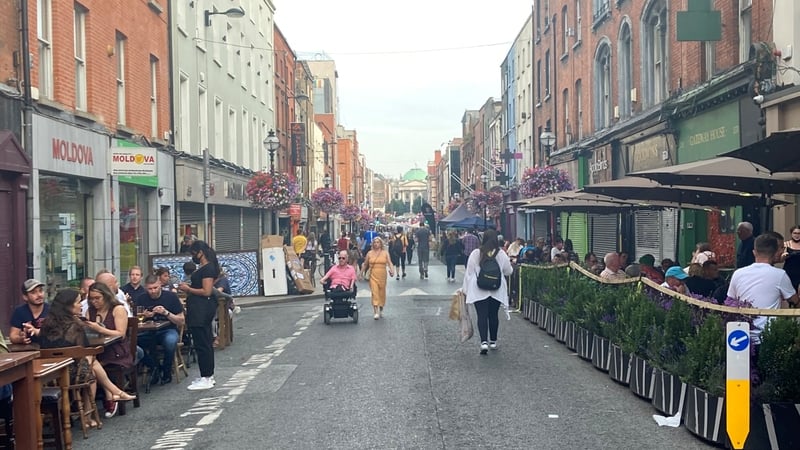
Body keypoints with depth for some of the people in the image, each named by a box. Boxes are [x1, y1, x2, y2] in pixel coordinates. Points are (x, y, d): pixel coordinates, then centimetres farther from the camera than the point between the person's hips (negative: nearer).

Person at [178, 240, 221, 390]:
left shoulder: (207, 268, -15)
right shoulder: (203, 268, 16)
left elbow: (206, 291, -21)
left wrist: (188, 289, -12)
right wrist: (188, 289, 10)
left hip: (202, 309, -11)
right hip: (199, 310, 11)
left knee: (202, 343, -7)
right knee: (206, 343, 15)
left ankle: (206, 379, -3)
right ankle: (209, 376, 23)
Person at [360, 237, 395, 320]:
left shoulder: (385, 253, 4)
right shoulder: (370, 253, 5)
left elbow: (390, 263, -4)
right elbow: (365, 264, 13)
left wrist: (392, 270, -21)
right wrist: (362, 273, 15)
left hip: (382, 275, 1)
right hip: (373, 276, -1)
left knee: (382, 293, 10)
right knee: (374, 292, -12)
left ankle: (381, 310, 30)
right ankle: (375, 312, -16)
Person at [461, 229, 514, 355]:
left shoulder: (475, 253, -7)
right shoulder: (501, 254, -4)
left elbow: (469, 272, -3)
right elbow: (508, 271, 7)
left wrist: (465, 288, 6)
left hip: (479, 291, -2)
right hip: (497, 291, 2)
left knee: (482, 316, -3)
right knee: (493, 315, 14)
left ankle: (484, 342, -17)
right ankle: (493, 341, 23)